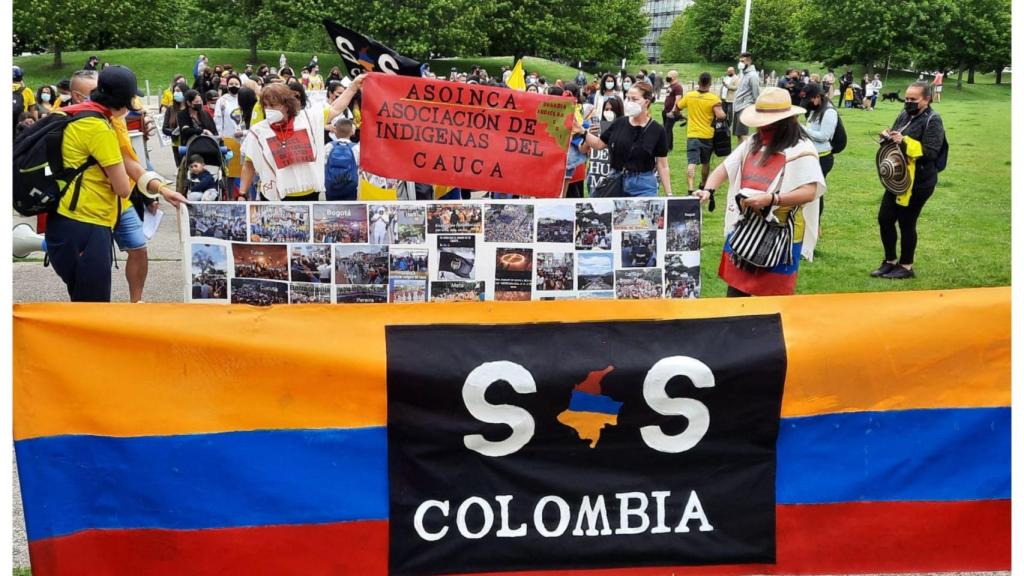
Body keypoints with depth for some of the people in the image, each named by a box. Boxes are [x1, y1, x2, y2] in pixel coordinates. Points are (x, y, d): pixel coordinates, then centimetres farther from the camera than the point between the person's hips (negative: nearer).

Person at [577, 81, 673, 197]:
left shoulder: (657, 131, -6)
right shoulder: (620, 123, 2)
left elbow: (662, 166, -2)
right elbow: (599, 144, 14)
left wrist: (669, 194, -4)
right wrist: (582, 131, -2)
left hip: (643, 185, -3)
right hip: (617, 182, 3)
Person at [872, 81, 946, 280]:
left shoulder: (932, 120, -14)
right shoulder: (905, 114, 9)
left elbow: (931, 152, -22)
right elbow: (895, 142, 18)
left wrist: (905, 142, -29)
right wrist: (888, 136, -6)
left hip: (918, 182, -8)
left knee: (906, 223, 2)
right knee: (885, 218, 10)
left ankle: (906, 266, 19)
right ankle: (890, 261, 26)